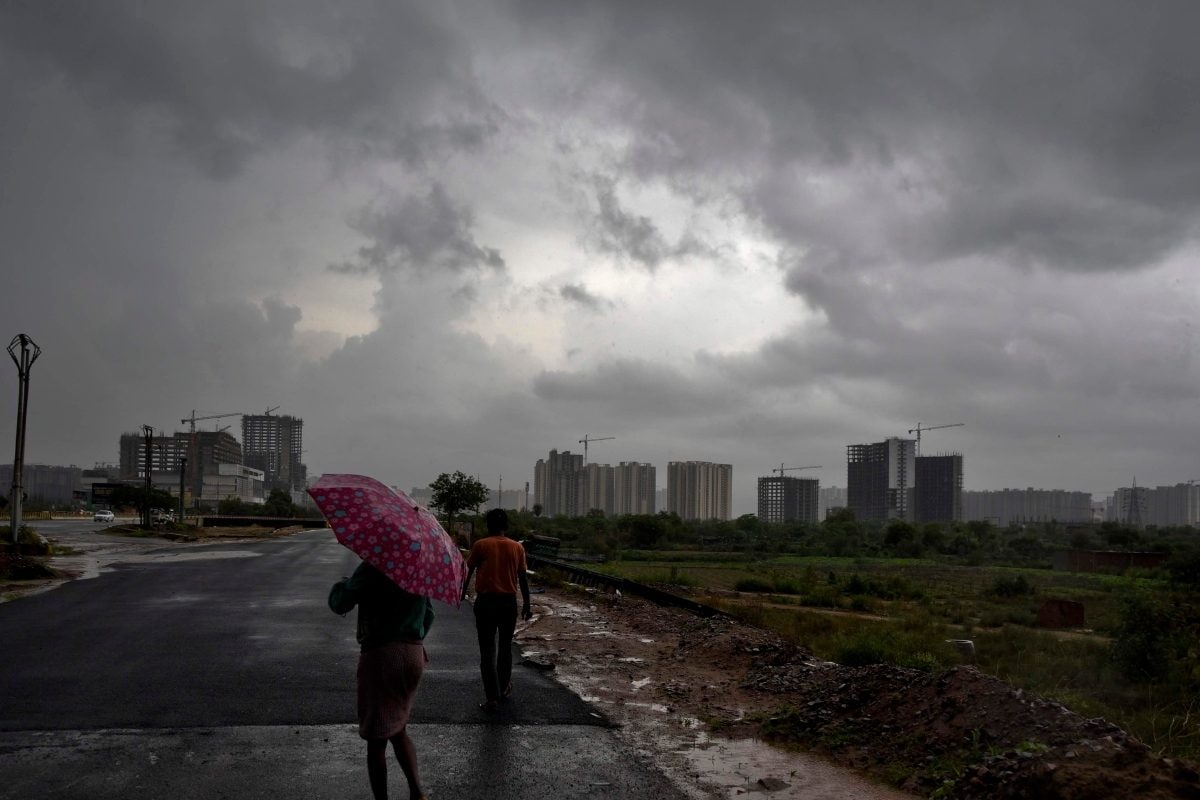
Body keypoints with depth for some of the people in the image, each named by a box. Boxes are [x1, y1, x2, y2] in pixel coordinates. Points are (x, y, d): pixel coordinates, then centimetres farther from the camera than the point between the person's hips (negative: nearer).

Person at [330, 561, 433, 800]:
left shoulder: (373, 567, -14)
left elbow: (339, 605, -10)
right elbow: (428, 613, 15)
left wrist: (341, 584, 10)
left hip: (381, 655, -7)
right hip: (413, 654, 7)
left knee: (376, 739, 5)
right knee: (398, 730, 21)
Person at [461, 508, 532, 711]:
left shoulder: (480, 545, -2)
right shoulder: (517, 547, 3)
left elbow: (468, 572, 4)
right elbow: (523, 578, 5)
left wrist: (462, 595, 18)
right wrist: (526, 605, 14)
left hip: (485, 601, -2)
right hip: (509, 602, 2)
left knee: (488, 650, 0)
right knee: (505, 646, 20)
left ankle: (492, 698, -4)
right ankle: (504, 687, 33)